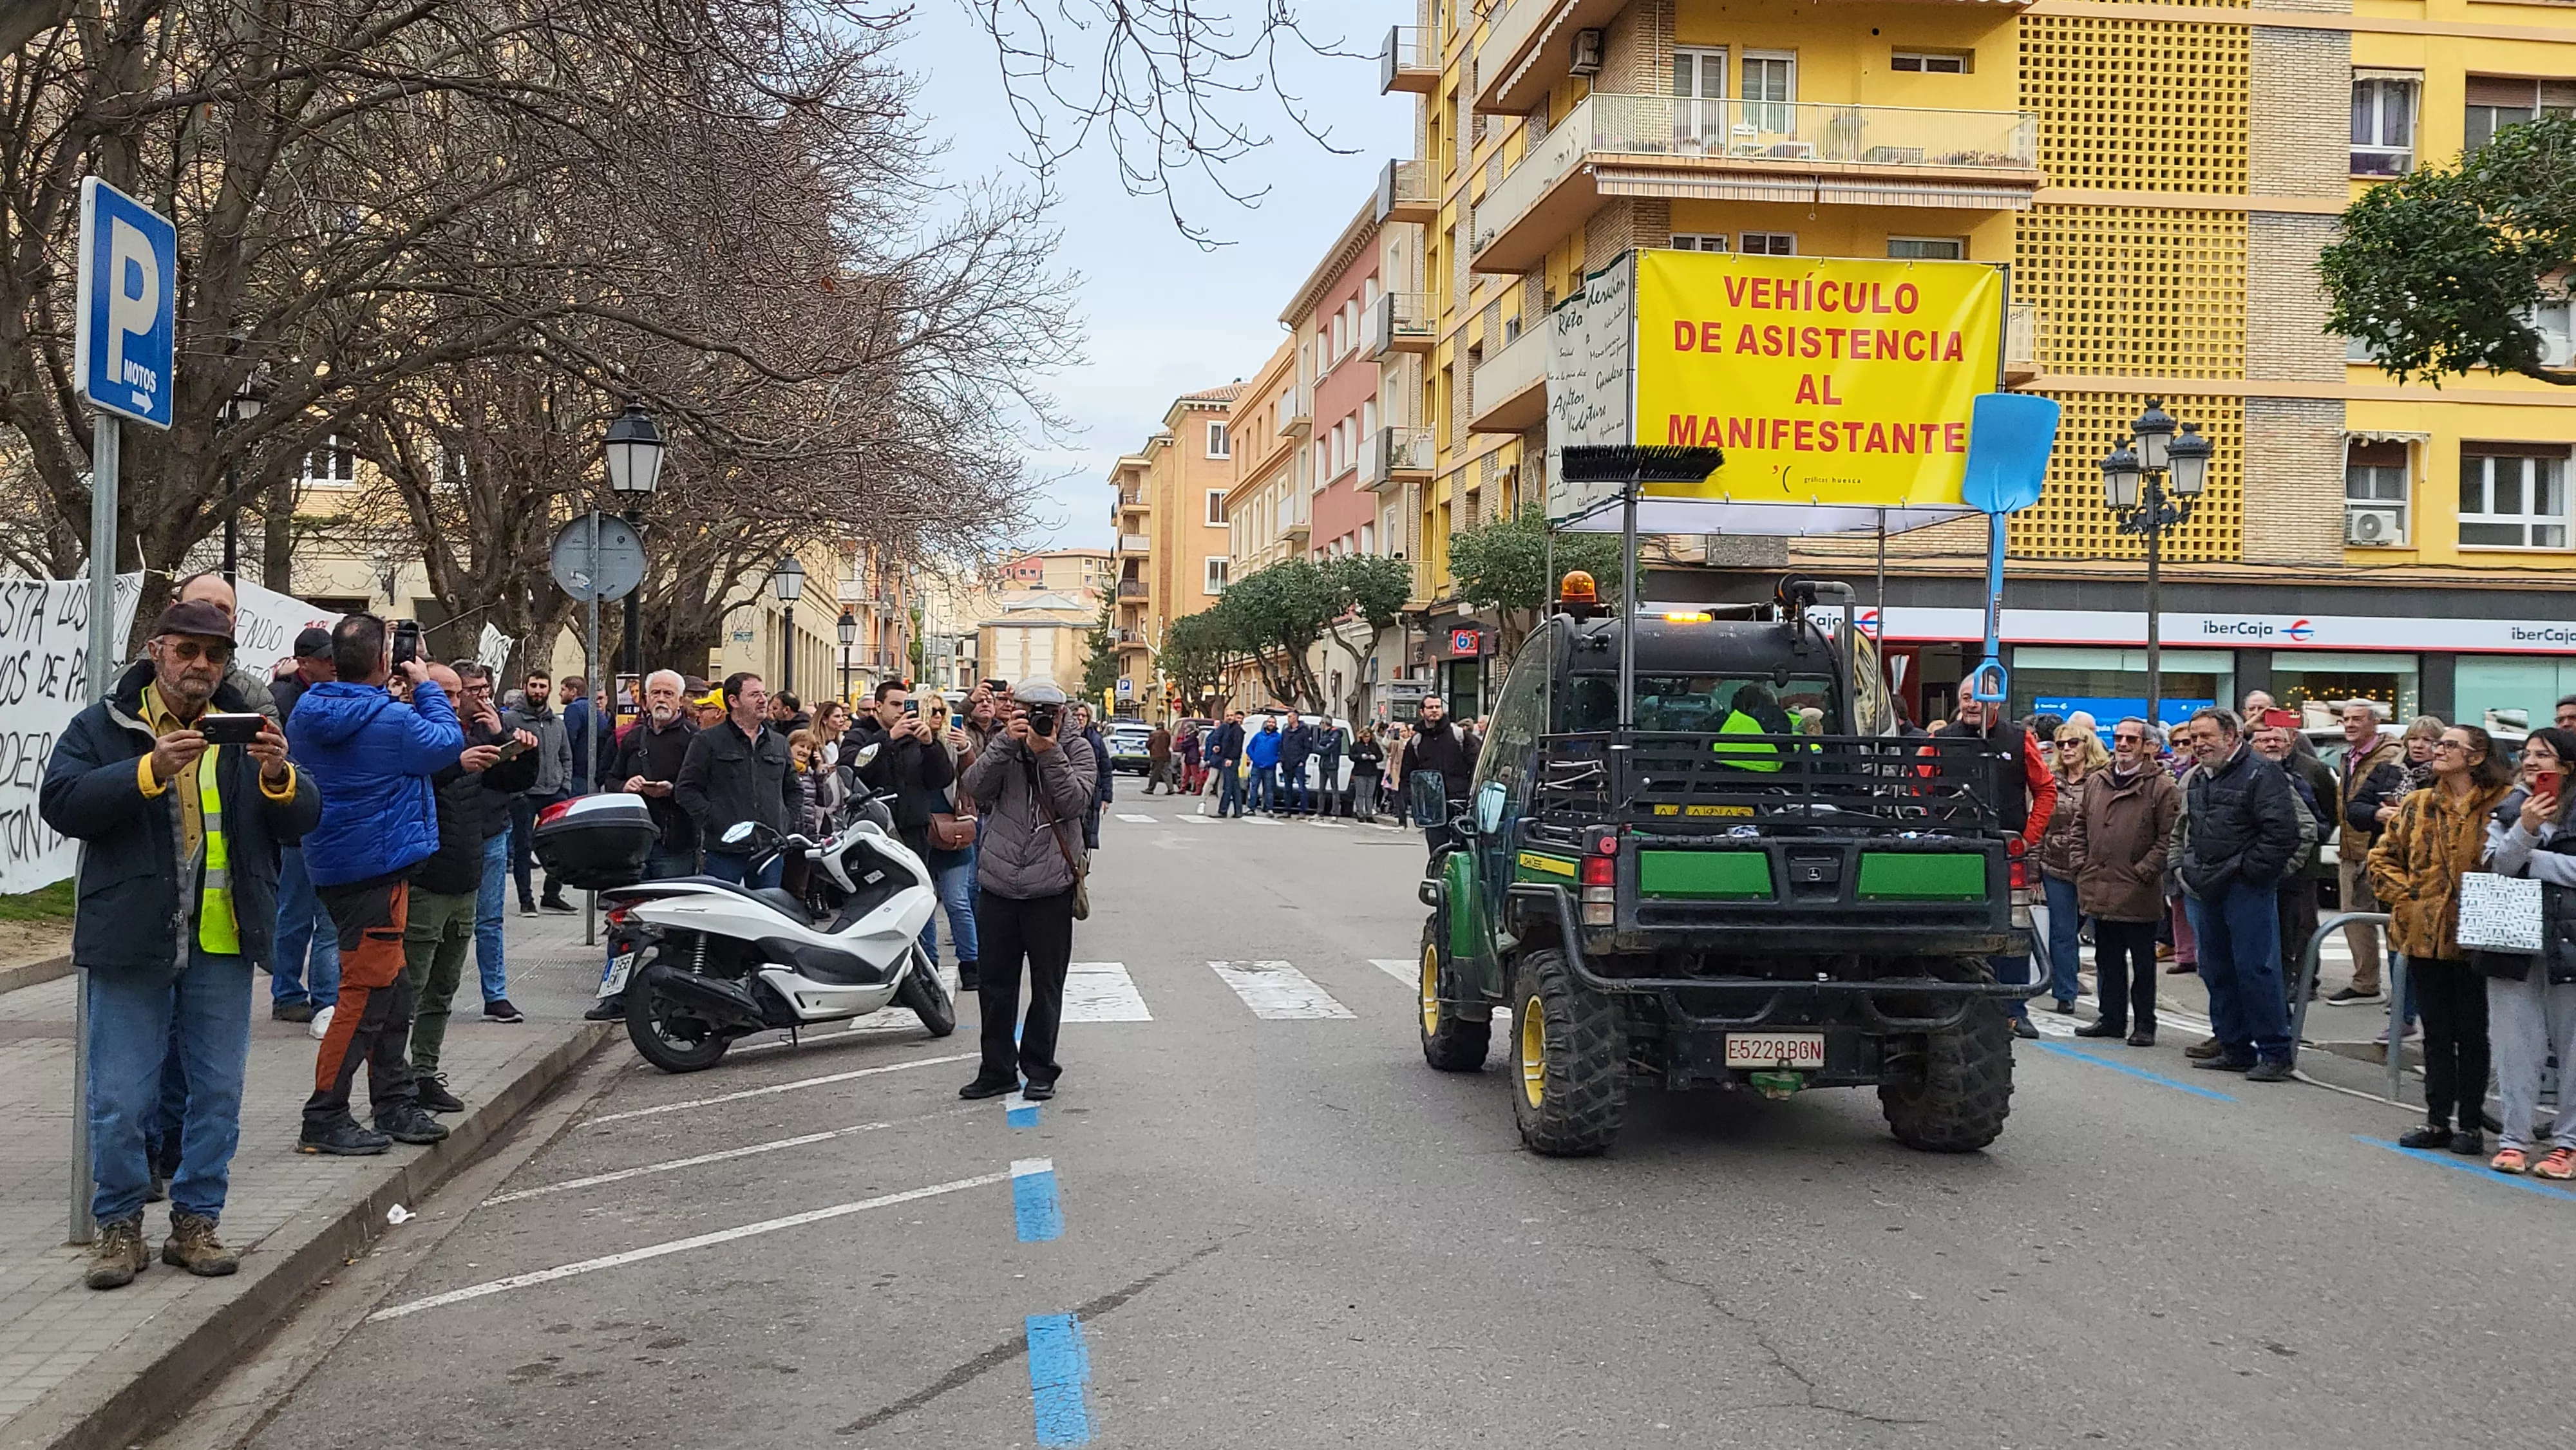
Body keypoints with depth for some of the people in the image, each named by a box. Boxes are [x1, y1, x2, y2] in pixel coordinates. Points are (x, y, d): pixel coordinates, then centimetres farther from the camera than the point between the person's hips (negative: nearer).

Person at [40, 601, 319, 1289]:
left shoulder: (248, 728, 9)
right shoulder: (101, 728, 3)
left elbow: (303, 821, 6)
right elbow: (60, 803, -12)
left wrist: (279, 778, -16)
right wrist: (150, 771, -24)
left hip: (224, 945, 3)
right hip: (130, 942, -2)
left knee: (218, 1092, 8)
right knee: (120, 1098, 2)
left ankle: (196, 1220, 20)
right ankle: (119, 1226, 17)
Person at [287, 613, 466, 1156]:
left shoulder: (307, 714, 6)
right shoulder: (392, 721, -18)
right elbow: (449, 743, -4)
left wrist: (410, 692, 12)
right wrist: (424, 685, 5)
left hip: (334, 863, 9)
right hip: (378, 867, -9)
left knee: (390, 989, 17)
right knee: (365, 994, -5)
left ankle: (394, 1105, 24)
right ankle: (323, 1120, -2)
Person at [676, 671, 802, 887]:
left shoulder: (779, 743, 17)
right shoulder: (707, 741, 1)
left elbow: (794, 790, 26)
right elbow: (686, 789, -4)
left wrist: (786, 824, 11)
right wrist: (714, 822, -12)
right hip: (725, 851, -5)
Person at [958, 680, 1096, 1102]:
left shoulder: (1076, 753, 2)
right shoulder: (1003, 749, 7)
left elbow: (1074, 802, -14)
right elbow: (976, 787, -11)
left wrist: (1049, 752, -21)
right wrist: (1007, 742, -20)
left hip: (1051, 889, -2)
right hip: (998, 887, 2)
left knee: (1047, 987, 7)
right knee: (995, 984, 8)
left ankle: (1040, 1069, 19)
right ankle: (997, 1070, 19)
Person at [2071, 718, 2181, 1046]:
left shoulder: (2162, 788, -5)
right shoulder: (2095, 782, 13)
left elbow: (2169, 837, -9)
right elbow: (2080, 827, 18)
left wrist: (2144, 871, -14)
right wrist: (2081, 865, 8)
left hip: (2138, 894, -6)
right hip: (2099, 891, 6)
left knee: (2142, 962, 5)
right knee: (2107, 959, 15)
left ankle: (2144, 1023, 14)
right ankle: (2112, 1017, 25)